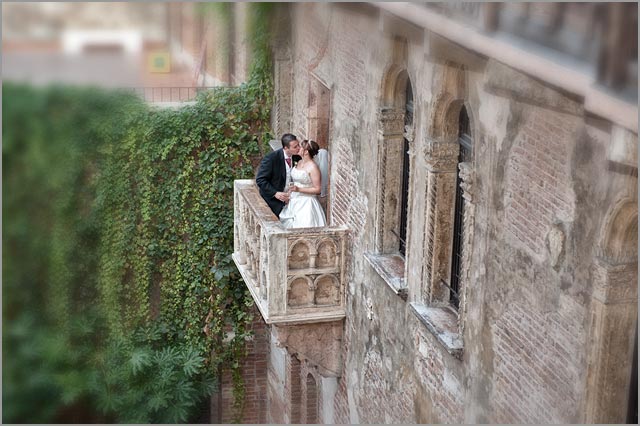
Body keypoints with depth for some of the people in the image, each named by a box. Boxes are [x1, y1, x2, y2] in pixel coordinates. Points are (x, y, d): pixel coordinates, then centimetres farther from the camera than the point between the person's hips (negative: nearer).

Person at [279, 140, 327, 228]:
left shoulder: (313, 167, -15)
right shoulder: (299, 163, 9)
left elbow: (318, 189, -16)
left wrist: (299, 189, -22)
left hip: (306, 204, -8)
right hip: (294, 202, 8)